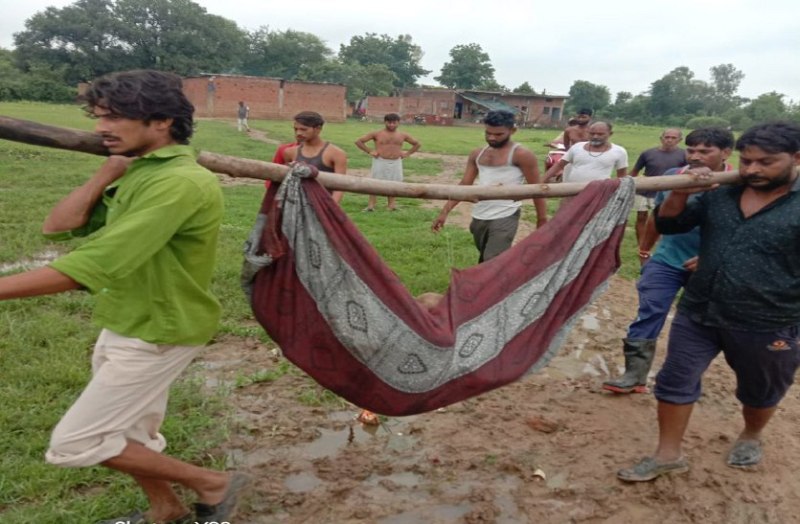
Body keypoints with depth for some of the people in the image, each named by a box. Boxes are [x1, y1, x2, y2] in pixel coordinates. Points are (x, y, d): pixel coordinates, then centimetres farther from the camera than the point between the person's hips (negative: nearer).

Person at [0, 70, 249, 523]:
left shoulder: (178, 183, -27)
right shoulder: (137, 172, 6)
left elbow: (93, 266, -33)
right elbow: (58, 227, -1)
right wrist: (107, 173, -8)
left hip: (158, 334, -9)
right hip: (128, 325, 9)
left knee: (73, 444, 1)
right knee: (128, 433, 21)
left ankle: (213, 485, 10)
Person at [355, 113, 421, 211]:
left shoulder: (402, 135, 8)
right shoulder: (377, 134, -1)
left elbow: (417, 144, 21)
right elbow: (358, 141, 0)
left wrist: (407, 153, 9)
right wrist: (369, 151, -5)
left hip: (396, 163, 3)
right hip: (380, 162, -2)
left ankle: (391, 205, 12)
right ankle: (371, 205, -1)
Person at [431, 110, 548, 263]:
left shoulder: (521, 155, -9)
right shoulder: (477, 154, 9)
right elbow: (464, 184, 8)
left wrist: (542, 221, -7)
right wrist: (444, 212, -1)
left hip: (505, 218, -7)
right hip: (479, 217, 7)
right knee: (484, 261, 20)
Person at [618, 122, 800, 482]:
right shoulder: (719, 195, 1)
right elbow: (668, 225, 6)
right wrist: (679, 195, -14)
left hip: (766, 325, -3)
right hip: (697, 313, 3)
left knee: (760, 392, 20)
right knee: (675, 382, 5)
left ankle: (751, 437, 50)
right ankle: (667, 455, 20)